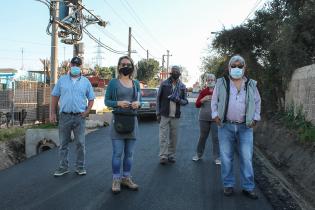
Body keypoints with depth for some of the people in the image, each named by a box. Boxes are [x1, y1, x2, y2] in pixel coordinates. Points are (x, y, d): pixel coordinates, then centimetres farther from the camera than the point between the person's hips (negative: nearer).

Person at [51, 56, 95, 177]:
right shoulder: (62, 80, 7)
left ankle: (80, 167, 15)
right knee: (63, 144, 8)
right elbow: (55, 96, 8)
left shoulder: (86, 82, 6)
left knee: (80, 143, 3)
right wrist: (53, 113, 2)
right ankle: (63, 167, 18)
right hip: (64, 116, 1)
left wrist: (87, 111, -6)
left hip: (79, 117, 0)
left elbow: (91, 98, 9)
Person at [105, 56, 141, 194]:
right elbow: (106, 101, 0)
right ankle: (116, 180, 9)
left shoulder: (136, 83, 11)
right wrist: (118, 103, -17)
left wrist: (138, 103, -7)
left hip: (132, 120, 4)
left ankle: (126, 178, 22)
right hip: (118, 120, -4)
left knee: (129, 153, 9)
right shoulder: (113, 82, 0)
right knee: (117, 153, -3)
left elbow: (139, 100, 16)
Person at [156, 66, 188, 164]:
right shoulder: (164, 84, 1)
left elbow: (185, 101, 10)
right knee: (163, 136, -7)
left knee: (173, 137, 7)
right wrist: (158, 113, -2)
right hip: (164, 115, -2)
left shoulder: (182, 87, 8)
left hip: (175, 116, 2)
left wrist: (178, 100, -13)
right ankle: (163, 156, -7)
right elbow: (158, 99, 3)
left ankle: (172, 155, 16)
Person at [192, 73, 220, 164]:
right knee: (202, 136, 12)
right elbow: (197, 105, 4)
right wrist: (203, 99, -14)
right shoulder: (203, 91, 5)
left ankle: (217, 157, 9)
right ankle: (199, 154, 27)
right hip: (204, 118, 2)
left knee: (216, 137, -1)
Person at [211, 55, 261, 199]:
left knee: (246, 158, 2)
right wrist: (215, 115, -3)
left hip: (245, 127, 1)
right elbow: (214, 101, 9)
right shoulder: (221, 83, 4)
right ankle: (228, 185, 17)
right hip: (225, 125, -1)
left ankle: (248, 187, 12)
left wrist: (255, 118, 7)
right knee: (226, 157, 4)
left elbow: (257, 102, 16)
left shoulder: (251, 84, 8)